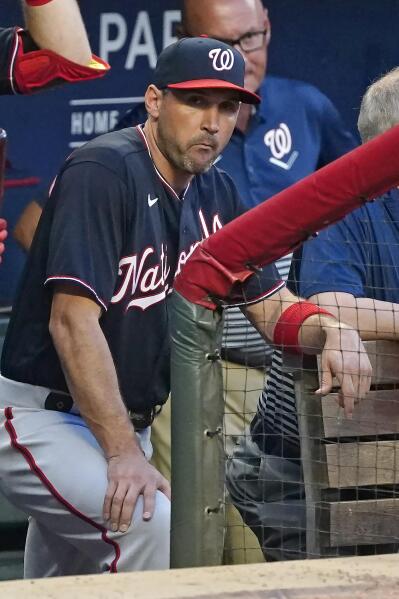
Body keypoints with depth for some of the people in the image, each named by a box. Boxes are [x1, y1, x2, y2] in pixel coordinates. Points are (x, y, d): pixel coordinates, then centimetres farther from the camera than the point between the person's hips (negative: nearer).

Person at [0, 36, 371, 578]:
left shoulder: (215, 194, 9)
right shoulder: (103, 171, -18)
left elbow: (271, 305, 14)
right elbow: (73, 319, -25)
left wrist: (330, 329, -11)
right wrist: (123, 452, -29)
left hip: (126, 426, 9)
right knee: (149, 523, -30)